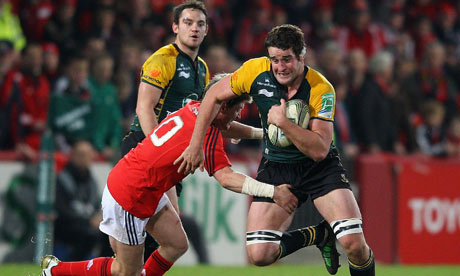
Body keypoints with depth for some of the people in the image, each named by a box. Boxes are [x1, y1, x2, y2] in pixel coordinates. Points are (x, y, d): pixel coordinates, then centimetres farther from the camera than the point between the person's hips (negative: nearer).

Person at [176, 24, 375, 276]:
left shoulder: (321, 89, -21)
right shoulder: (256, 71, -14)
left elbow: (319, 150, -26)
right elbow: (214, 96, 1)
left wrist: (284, 123, -35)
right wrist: (196, 144, -2)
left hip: (320, 168, -3)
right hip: (275, 168, 3)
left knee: (354, 243, -22)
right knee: (259, 254, -12)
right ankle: (320, 235, 15)